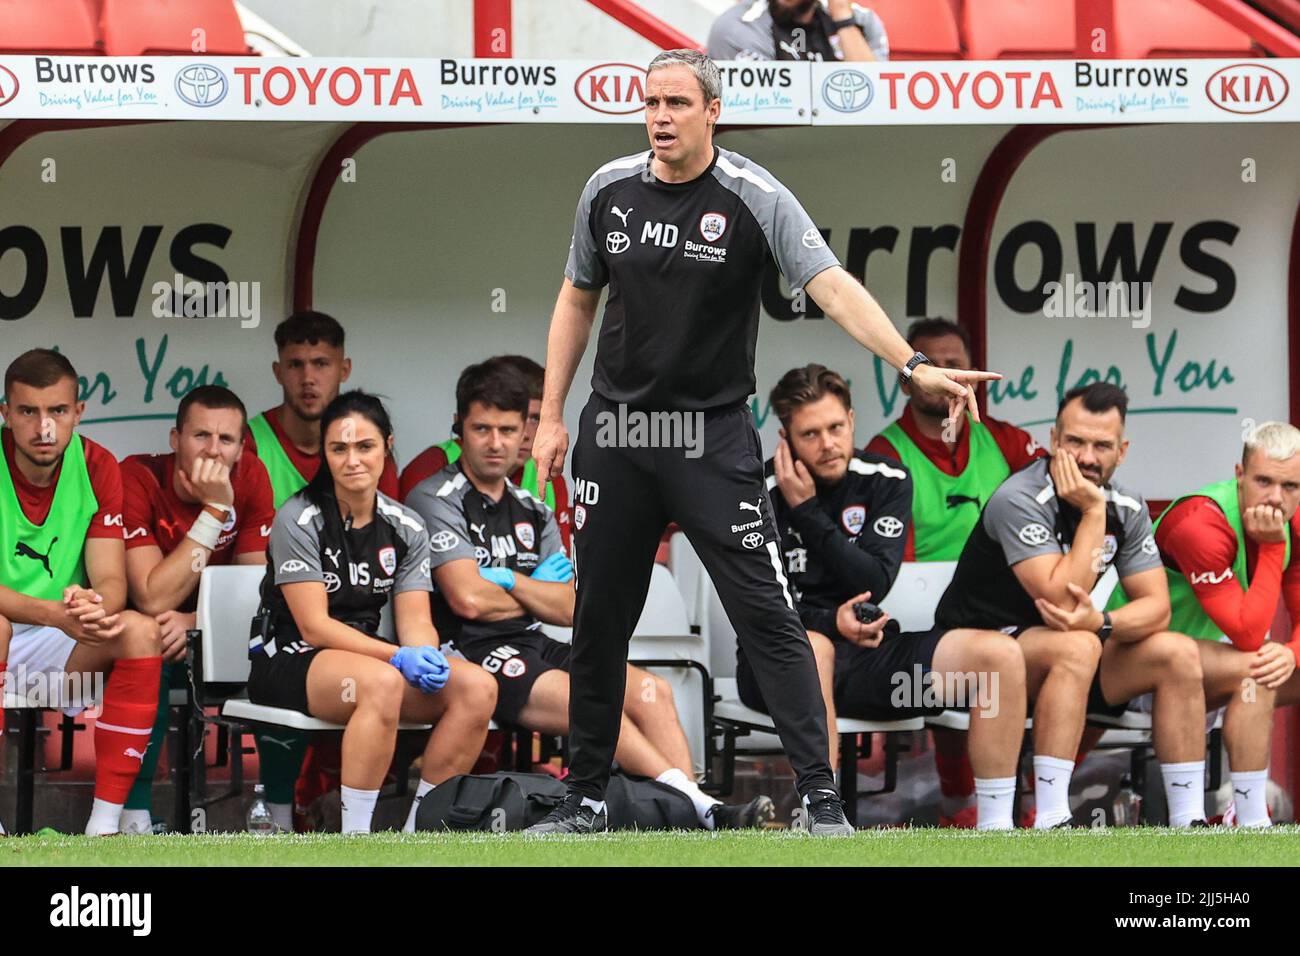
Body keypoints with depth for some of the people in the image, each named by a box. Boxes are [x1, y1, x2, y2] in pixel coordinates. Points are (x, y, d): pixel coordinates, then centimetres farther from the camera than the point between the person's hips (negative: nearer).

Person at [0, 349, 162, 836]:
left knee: (142, 633, -23)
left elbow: (111, 582, -6)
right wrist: (57, 613, -35)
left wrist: (96, 608, -31)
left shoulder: (97, 467, -2)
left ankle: (105, 821, -24)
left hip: (57, 649, 4)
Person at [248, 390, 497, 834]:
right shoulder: (299, 520, -10)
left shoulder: (405, 527, 7)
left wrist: (427, 655, -22)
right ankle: (354, 837, -33)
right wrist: (398, 656, -25)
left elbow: (416, 622, 3)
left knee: (477, 687, -19)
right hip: (289, 661, -6)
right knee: (382, 682, -39)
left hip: (367, 653, 6)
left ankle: (417, 833, -13)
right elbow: (315, 626, -15)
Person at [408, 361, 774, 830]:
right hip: (473, 654, -7)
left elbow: (570, 610, 11)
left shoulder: (532, 510, 20)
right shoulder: (435, 501, -1)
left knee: (649, 690, -15)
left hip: (536, 648, 7)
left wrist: (508, 581, -4)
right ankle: (701, 809, -35)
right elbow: (469, 599, -14)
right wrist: (537, 590, 4)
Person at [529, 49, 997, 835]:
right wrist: (552, 415, 11)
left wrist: (913, 364, -35)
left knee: (767, 613, -10)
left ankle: (819, 793, -7)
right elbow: (578, 300, 15)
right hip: (616, 431, 4)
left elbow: (834, 288, -22)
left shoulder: (755, 197, -11)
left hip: (713, 435, -4)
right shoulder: (609, 190, 2)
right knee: (599, 621, 9)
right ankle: (586, 796, 20)